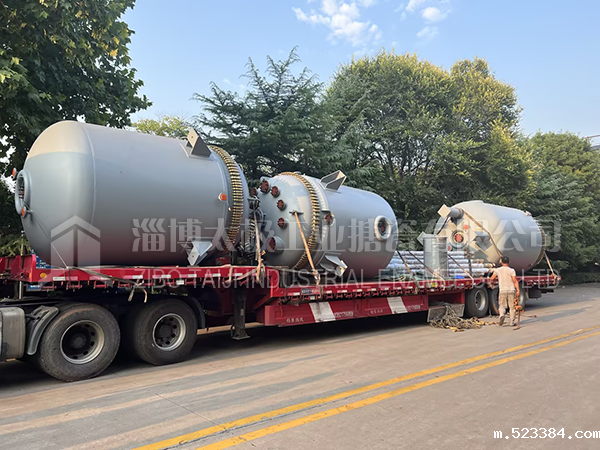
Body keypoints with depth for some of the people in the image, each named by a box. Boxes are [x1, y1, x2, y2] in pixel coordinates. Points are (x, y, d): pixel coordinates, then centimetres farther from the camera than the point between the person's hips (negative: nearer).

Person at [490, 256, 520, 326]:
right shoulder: (511, 270, -4)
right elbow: (515, 281, -14)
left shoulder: (497, 270, 2)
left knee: (502, 305, 13)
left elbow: (491, 279, 10)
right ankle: (512, 322, 11)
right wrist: (518, 290, -18)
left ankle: (502, 315, -16)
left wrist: (492, 281, 33)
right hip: (511, 290, -1)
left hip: (502, 291, 1)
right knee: (512, 307, 9)